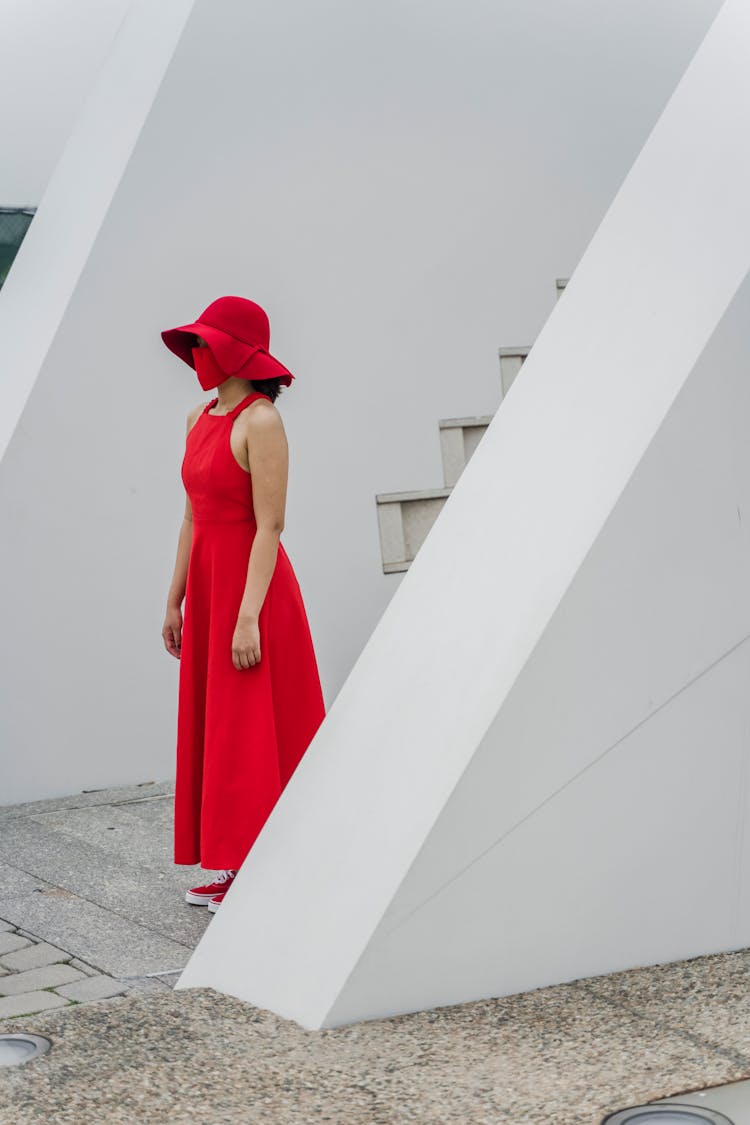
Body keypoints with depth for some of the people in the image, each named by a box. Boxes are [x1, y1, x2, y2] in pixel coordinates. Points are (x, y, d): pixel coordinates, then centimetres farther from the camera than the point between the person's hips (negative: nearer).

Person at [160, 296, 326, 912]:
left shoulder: (262, 422, -14)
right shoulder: (199, 421, 12)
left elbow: (271, 525, -18)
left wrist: (249, 617, -23)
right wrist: (176, 602, 15)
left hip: (254, 586, -9)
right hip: (209, 587, 9)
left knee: (255, 733, -4)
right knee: (213, 729, 11)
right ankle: (238, 868, 18)